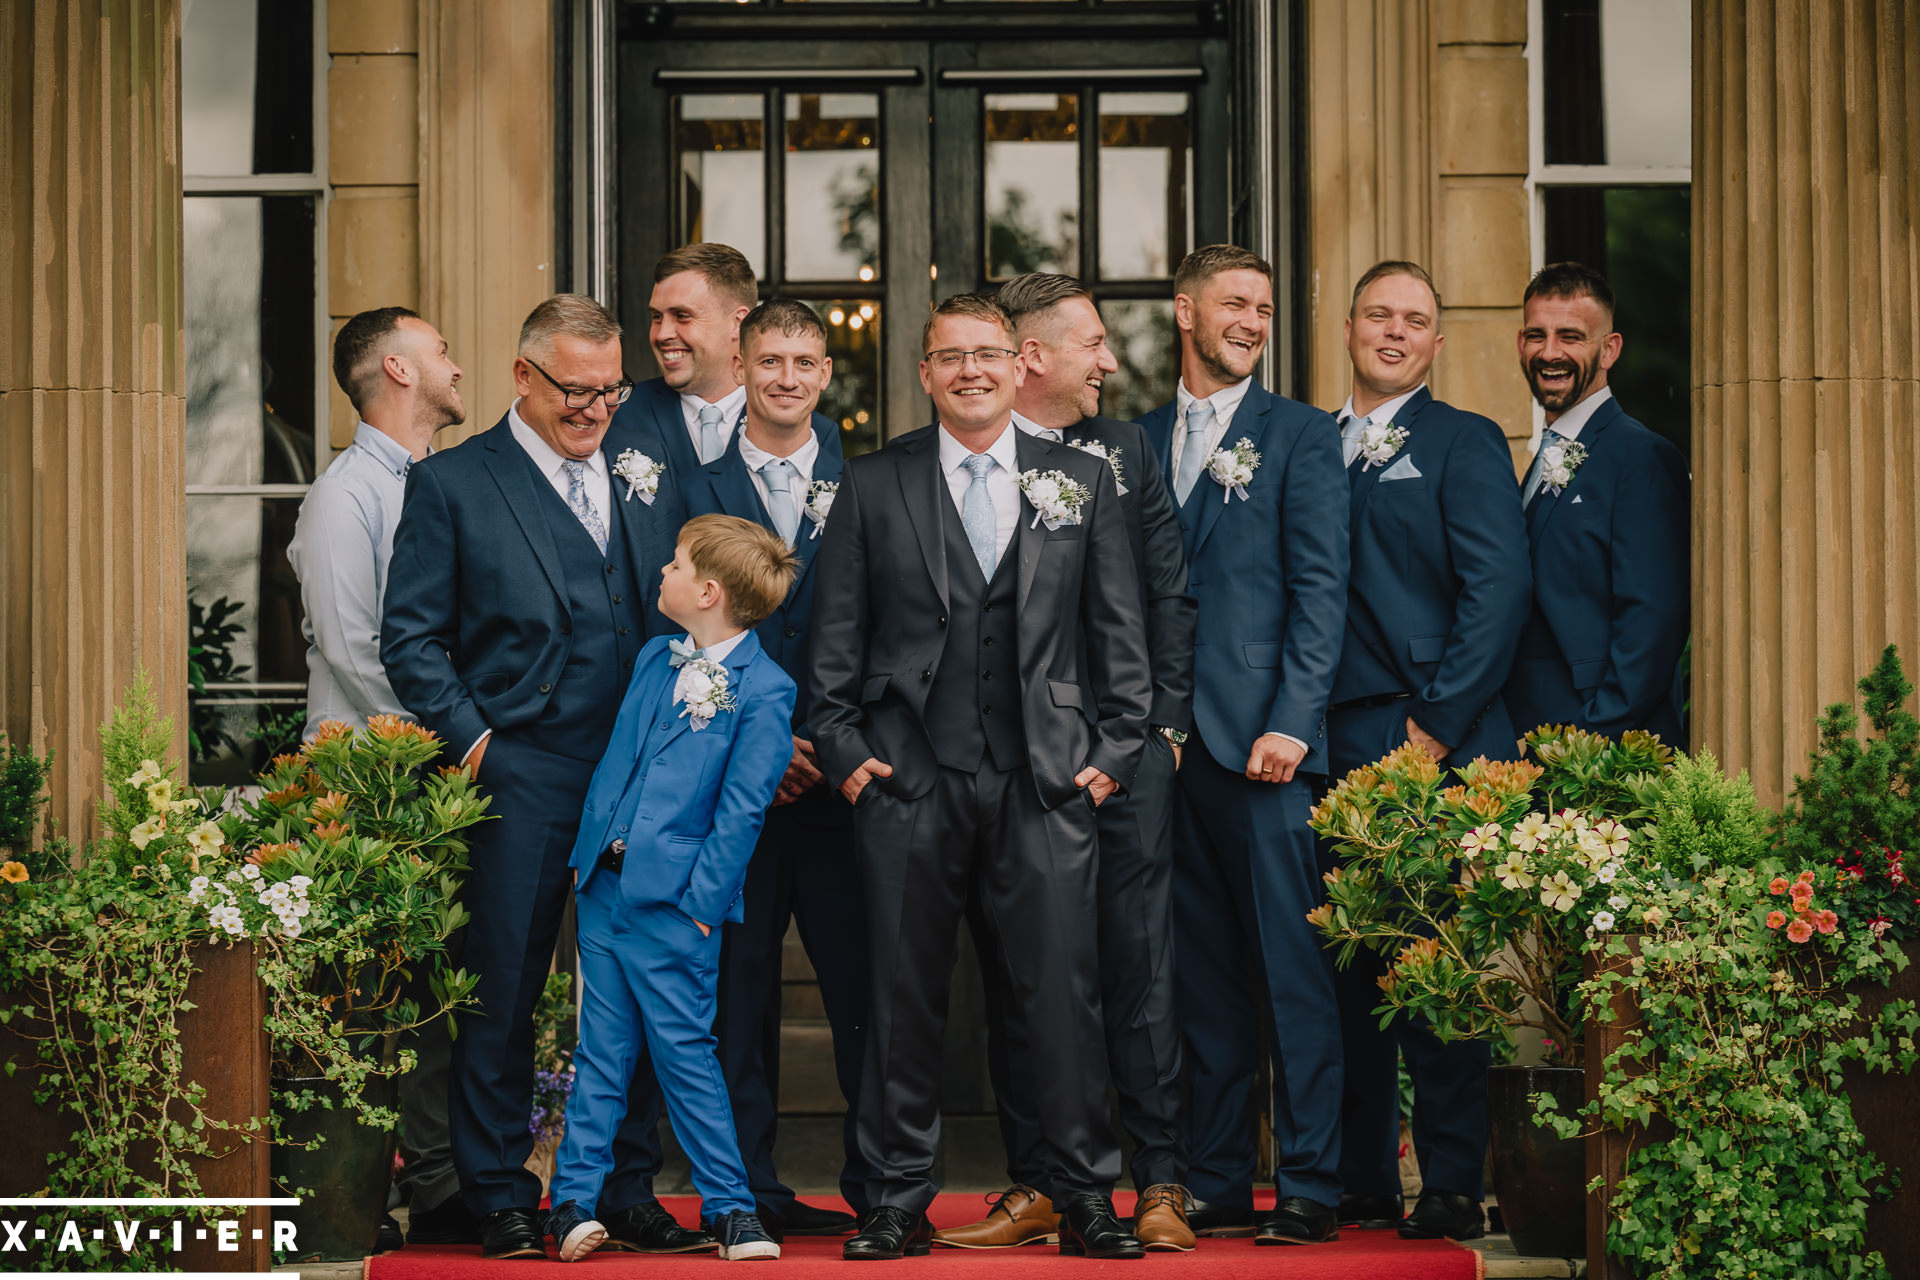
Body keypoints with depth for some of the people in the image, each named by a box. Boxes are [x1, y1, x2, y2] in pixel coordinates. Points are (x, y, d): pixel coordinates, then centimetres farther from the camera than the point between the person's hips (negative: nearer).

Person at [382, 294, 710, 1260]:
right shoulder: (451, 484, 1)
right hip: (521, 780, -3)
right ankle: (501, 1201, 13)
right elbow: (411, 637, 0)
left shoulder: (651, 465, 11)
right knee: (504, 993, 2)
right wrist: (472, 740, -8)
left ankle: (628, 1194, 17)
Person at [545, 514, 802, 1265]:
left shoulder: (763, 690, -10)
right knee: (600, 1053, 8)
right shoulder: (654, 659, 12)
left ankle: (728, 1206, 7)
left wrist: (698, 903, -14)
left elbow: (740, 811, -11)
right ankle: (574, 1201, 12)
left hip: (673, 902, -6)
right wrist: (588, 853, 10)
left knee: (684, 1051, -3)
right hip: (605, 889, 6)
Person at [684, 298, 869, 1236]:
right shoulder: (696, 491, 8)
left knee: (863, 980, -2)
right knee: (738, 984, 3)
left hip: (839, 773, 0)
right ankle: (746, 1187, 10)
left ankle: (878, 1184, 5)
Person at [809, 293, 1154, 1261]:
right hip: (907, 780, 0)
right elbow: (837, 636, 8)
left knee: (1065, 988, -2)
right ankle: (899, 1199, 13)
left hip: (1047, 780, 0)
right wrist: (843, 750, 0)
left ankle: (1085, 1197, 8)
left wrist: (1115, 750, 3)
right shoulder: (871, 485, 9)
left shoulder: (1083, 482, 11)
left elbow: (1119, 630, 10)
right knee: (904, 994, 3)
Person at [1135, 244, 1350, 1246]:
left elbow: (1320, 589, -3)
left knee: (1293, 966, -5)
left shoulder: (1301, 434, 4)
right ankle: (1215, 1187, 13)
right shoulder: (1137, 441, 16)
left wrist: (1292, 721, -12)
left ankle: (1309, 1188, -2)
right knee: (1202, 976, 8)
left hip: (1261, 738, -4)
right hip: (1165, 740, 4)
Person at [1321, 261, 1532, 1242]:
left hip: (1425, 744, -4)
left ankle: (1451, 1186, 0)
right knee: (1343, 960, 5)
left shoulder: (1463, 442, 4)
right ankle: (1357, 1181, 12)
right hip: (1330, 747, 4)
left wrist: (1439, 724, -11)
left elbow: (1499, 588, -5)